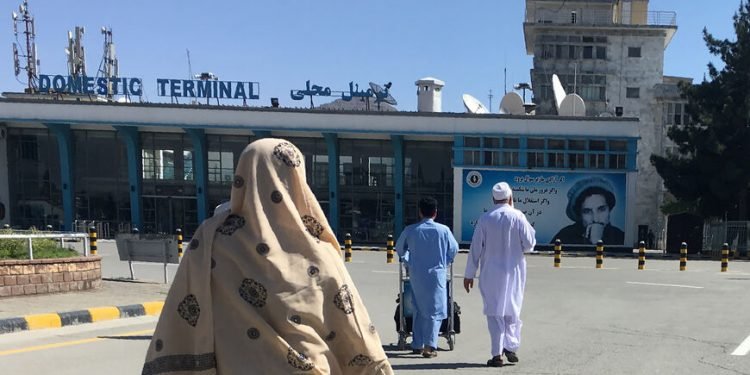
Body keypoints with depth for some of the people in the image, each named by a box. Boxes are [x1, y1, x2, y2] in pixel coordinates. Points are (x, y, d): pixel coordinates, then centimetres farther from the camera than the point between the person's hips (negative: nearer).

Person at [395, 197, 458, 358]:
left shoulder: (410, 230, -4)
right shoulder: (443, 230, -7)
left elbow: (399, 249, 9)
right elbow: (454, 249, 5)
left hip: (416, 275, 2)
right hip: (436, 274, -2)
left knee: (418, 309, 16)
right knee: (435, 311, 5)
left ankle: (417, 345, 21)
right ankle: (429, 346, -2)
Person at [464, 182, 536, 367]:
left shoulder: (485, 219, -5)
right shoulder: (518, 217, -7)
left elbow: (475, 248, -3)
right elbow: (529, 244, -5)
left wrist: (469, 274, 4)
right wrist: (530, 230, 15)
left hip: (491, 273, 0)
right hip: (514, 271, 0)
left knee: (494, 311, 6)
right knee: (513, 309, 16)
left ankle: (497, 354, 6)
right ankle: (511, 346, 10)